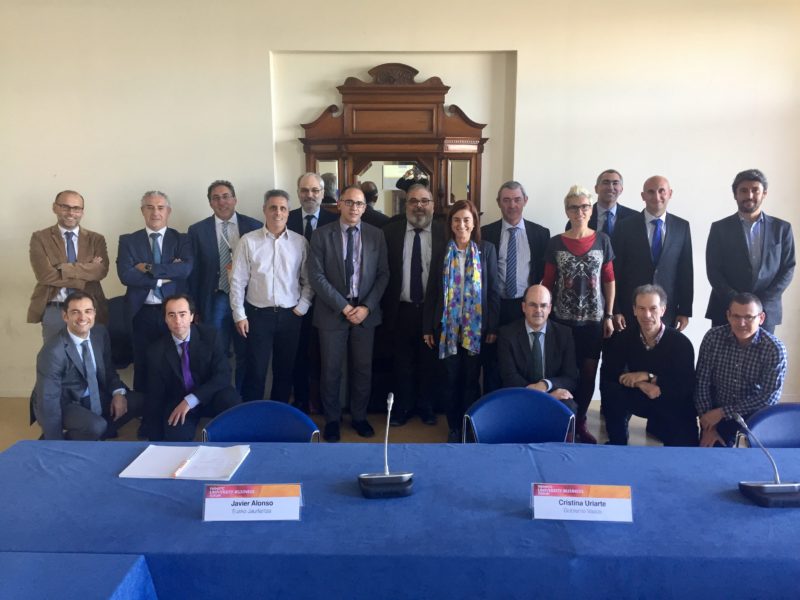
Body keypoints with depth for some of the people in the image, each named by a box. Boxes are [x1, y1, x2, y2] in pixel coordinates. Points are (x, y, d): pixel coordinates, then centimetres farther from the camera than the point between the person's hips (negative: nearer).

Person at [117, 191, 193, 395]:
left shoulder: (181, 239, 5)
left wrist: (148, 268, -13)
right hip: (142, 313, 0)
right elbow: (126, 275, -10)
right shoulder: (128, 240, 5)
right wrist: (167, 274, -13)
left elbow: (186, 268, -13)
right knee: (143, 367, 9)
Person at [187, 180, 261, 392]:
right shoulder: (197, 230, 1)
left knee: (246, 355, 11)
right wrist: (194, 307, 0)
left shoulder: (253, 226, 0)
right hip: (214, 301, 0)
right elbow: (193, 271, 2)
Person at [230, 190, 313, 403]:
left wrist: (302, 307, -2)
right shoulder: (248, 241, -3)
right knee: (256, 370, 1)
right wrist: (239, 315, -5)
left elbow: (309, 279, 5)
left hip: (290, 315, 2)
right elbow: (238, 281, -2)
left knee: (285, 369, 12)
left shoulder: (300, 242, 1)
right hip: (258, 314, -2)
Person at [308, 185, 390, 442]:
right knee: (331, 370, 7)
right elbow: (316, 275, -9)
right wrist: (343, 307, -14)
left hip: (365, 312, 2)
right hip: (332, 312, -2)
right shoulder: (322, 234, -3)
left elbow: (383, 274, 2)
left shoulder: (376, 235, 3)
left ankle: (359, 416, 28)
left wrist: (367, 307, -10)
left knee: (363, 369, 10)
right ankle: (332, 419, 25)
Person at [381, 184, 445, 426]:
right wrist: (385, 306, -4)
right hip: (400, 309, 0)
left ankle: (426, 407, 32)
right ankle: (402, 407, 29)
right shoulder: (391, 231, -1)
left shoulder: (445, 232, -3)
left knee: (429, 361, 14)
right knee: (402, 362, 12)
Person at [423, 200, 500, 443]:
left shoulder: (486, 249, 0)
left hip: (476, 327, -1)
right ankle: (453, 428, 21)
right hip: (447, 326, 1)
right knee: (451, 379, 8)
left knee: (471, 379, 8)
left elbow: (493, 290, 0)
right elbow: (432, 290, 4)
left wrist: (493, 327, -4)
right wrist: (427, 327, 1)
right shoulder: (442, 250, 2)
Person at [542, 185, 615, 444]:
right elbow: (547, 282, 3)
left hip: (594, 319, 1)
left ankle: (580, 422, 22)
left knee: (588, 372, 6)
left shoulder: (602, 240, 2)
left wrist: (609, 316, 1)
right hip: (562, 319, -1)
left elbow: (609, 280, 4)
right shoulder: (555, 243, 0)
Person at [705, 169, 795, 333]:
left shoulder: (782, 228, 8)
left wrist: (761, 303, -9)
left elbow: (787, 269, 4)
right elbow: (713, 270, -1)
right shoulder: (720, 228, 3)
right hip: (726, 311, -1)